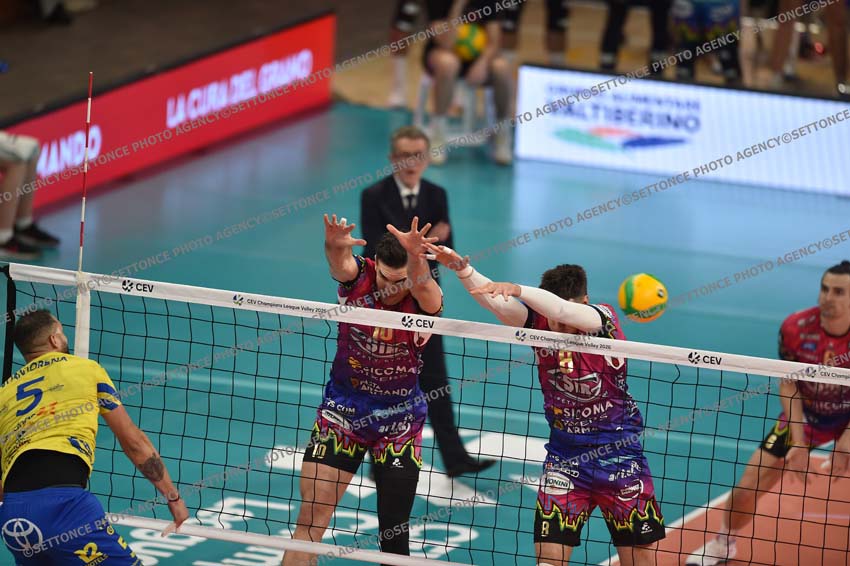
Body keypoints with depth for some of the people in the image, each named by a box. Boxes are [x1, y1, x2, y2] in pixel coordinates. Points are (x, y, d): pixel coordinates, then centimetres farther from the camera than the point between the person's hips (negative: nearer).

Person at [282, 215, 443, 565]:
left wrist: (415, 257, -63)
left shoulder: (425, 298, -16)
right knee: (310, 520, -6)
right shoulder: (358, 276, -14)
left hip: (399, 419, 0)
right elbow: (340, 264, -37)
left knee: (394, 534, 3)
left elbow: (422, 286, -40)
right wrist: (335, 246, -62)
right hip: (343, 409, 0)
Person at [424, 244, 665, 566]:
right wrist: (463, 270, -40)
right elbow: (495, 302, -22)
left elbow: (562, 310, -36)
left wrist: (516, 290, -51)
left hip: (619, 453, -2)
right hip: (564, 455, 2)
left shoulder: (602, 320, -16)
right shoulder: (539, 322, -7)